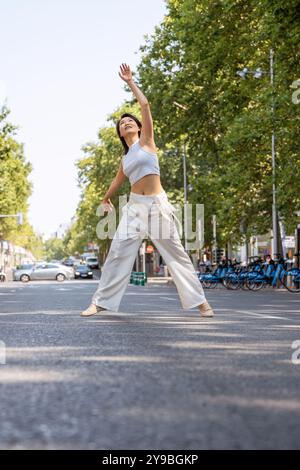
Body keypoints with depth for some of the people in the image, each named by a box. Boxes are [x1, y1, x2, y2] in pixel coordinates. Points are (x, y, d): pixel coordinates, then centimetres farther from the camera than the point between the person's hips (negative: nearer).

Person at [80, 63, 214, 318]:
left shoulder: (146, 141, 5)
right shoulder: (125, 157, 17)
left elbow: (145, 105, -4)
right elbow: (118, 180, 36)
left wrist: (130, 82, 4)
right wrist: (106, 199, 52)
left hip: (158, 203, -4)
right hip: (135, 205, 4)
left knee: (176, 253, -1)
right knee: (118, 252, -5)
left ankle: (200, 300, 5)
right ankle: (99, 302, -1)